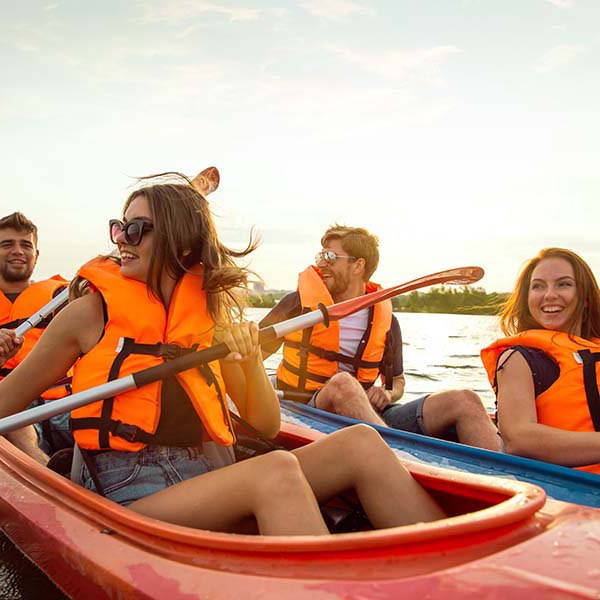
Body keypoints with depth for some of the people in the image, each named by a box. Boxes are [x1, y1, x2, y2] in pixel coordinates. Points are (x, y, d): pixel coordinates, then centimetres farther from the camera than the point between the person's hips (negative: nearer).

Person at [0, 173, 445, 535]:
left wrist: (251, 360, -7)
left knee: (361, 443, -13)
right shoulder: (92, 312, -2)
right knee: (277, 469, -34)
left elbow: (267, 425, 8)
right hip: (130, 502, -4)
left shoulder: (210, 318, 9)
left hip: (204, 483, 5)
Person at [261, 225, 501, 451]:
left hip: (370, 414, 4)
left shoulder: (386, 321, 12)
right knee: (342, 383, -40)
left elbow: (397, 381, 24)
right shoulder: (299, 304, 5)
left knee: (464, 401, -15)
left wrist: (387, 394, 0)